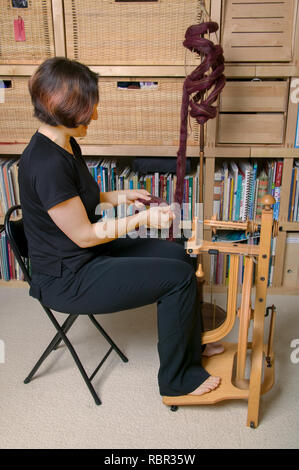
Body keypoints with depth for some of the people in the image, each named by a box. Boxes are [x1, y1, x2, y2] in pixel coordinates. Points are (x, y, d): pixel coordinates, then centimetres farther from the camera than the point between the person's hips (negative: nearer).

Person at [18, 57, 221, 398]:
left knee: (177, 255, 9)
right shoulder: (47, 164, -29)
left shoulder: (64, 144, 2)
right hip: (66, 278, -10)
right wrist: (143, 219, -18)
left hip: (83, 255, 10)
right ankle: (176, 380, 9)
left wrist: (116, 197, 4)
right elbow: (84, 235, -23)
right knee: (179, 277, -11)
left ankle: (190, 346, 26)